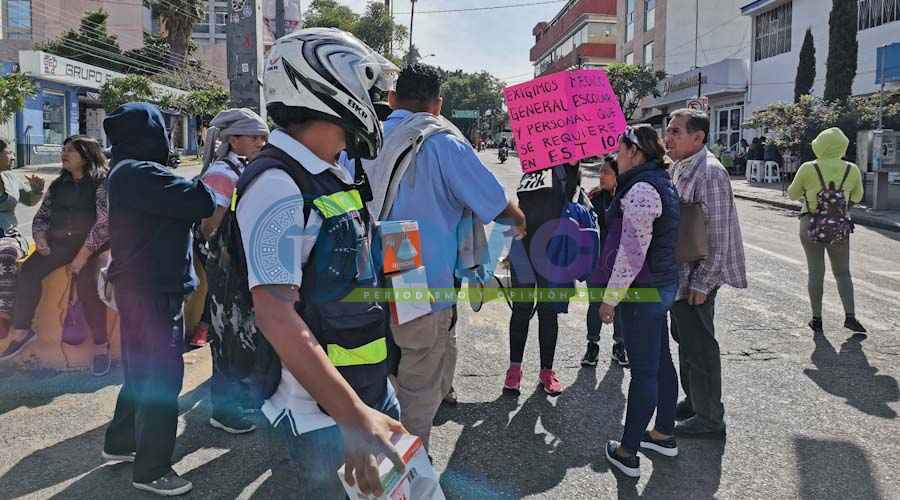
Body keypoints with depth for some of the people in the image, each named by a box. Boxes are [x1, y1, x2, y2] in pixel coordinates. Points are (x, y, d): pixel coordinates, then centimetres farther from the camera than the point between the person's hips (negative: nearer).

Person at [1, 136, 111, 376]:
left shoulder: (101, 183, -4)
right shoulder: (58, 185, 17)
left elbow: (104, 222, -14)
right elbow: (41, 216, 22)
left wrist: (84, 253, -22)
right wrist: (40, 236, 0)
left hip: (91, 244, -6)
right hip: (58, 243, 6)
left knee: (85, 281, -30)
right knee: (28, 270, -17)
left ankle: (100, 344, -20)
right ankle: (21, 330, -7)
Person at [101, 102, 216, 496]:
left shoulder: (126, 173, 14)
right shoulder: (140, 174, -20)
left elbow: (176, 205, 12)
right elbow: (201, 202, -25)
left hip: (140, 285, 11)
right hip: (152, 290, -11)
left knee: (142, 370, 22)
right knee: (161, 377, -3)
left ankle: (121, 443, 37)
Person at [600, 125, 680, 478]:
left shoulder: (641, 189, -20)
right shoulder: (661, 181, 12)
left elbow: (632, 252, -23)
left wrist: (611, 297, -17)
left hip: (642, 291, -10)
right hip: (662, 286, 10)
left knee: (643, 370, -3)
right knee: (660, 361, 18)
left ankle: (627, 453, 9)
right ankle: (664, 434, 33)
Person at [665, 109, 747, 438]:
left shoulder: (709, 173, -21)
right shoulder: (680, 168, 10)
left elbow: (718, 236, -23)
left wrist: (701, 283, -22)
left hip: (697, 276, -10)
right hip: (679, 273, 10)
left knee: (699, 346, 1)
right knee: (684, 338, 21)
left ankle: (709, 419, 15)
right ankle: (693, 401, 38)